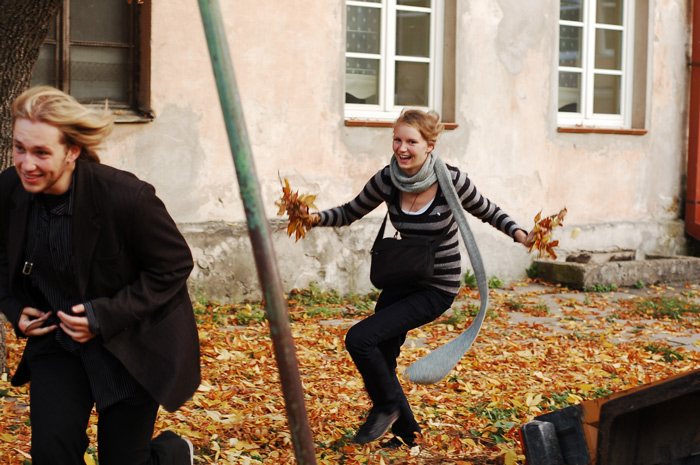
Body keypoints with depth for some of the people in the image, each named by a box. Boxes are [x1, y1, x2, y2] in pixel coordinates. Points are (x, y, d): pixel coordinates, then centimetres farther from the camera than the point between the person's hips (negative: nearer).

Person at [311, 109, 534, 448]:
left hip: (437, 289, -6)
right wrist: (317, 218, -13)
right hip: (402, 280, 6)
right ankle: (406, 432, 34)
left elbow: (489, 213, -4)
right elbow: (351, 212, 5)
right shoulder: (387, 179, -9)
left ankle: (387, 405, 8)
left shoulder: (450, 180, -19)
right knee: (379, 361, 11)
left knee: (359, 338, -18)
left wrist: (521, 236, -20)